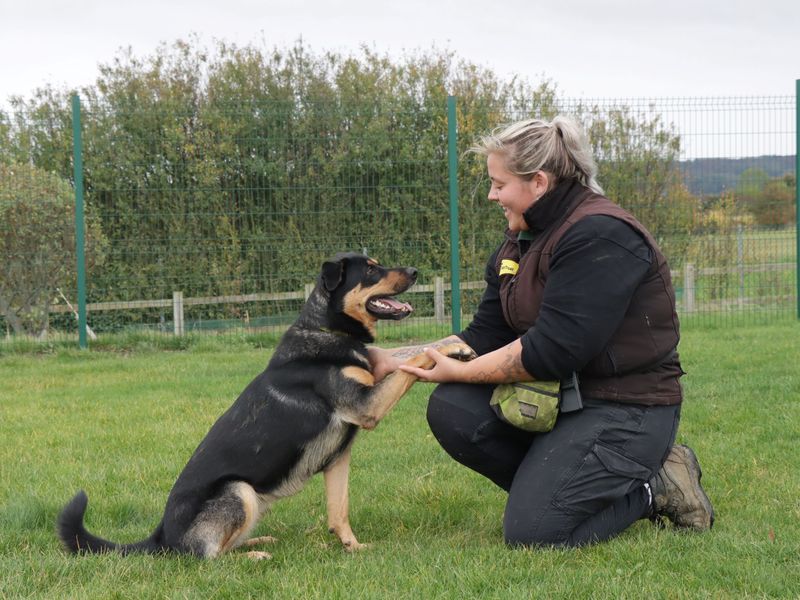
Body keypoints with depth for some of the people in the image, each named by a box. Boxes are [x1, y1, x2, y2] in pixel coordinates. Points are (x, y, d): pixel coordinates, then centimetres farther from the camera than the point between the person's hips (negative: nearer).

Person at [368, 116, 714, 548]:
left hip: (625, 409, -9)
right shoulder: (519, 242, 11)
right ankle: (553, 482, 1)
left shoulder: (599, 236, -19)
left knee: (532, 531, -19)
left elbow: (552, 351, -24)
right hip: (557, 396, 9)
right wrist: (392, 360, -2)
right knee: (451, 409, -12)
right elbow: (484, 336, 7)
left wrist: (460, 371, -15)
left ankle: (655, 486, 1)